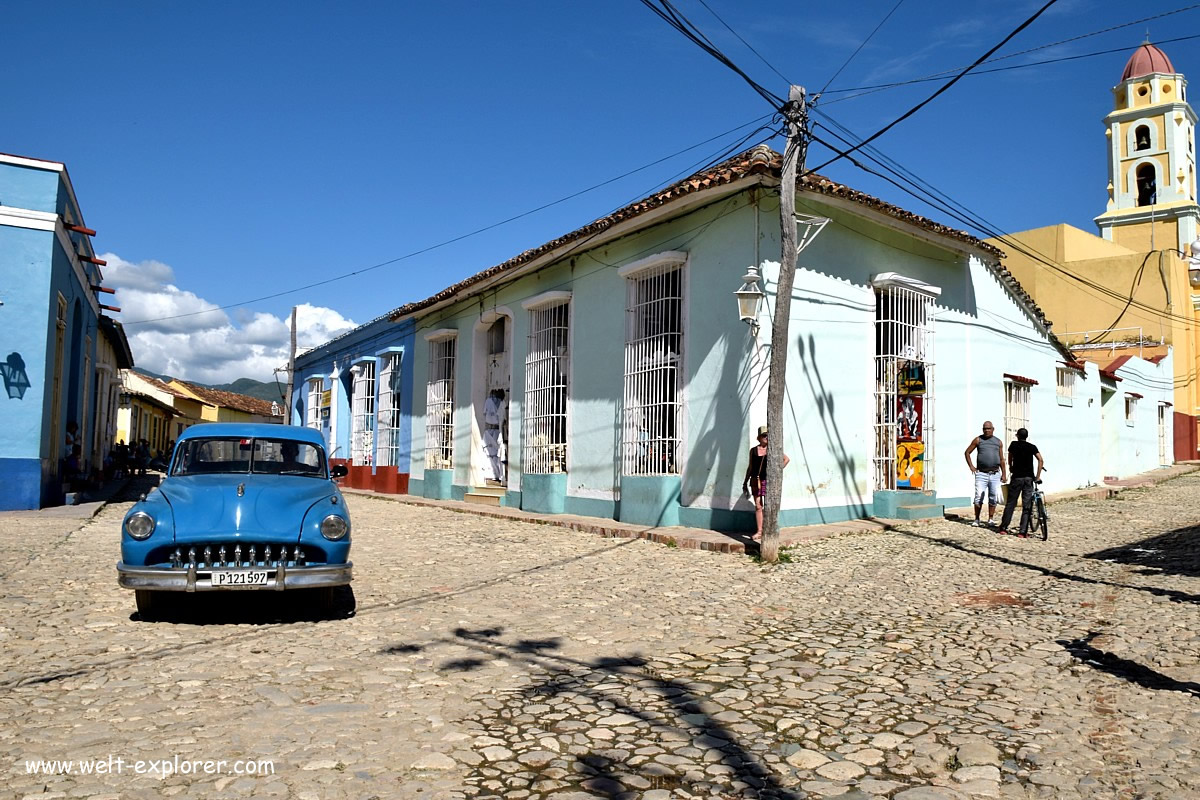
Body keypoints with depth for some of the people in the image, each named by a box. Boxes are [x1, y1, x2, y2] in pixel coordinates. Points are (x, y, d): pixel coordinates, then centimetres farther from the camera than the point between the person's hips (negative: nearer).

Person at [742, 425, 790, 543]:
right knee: (758, 506, 4)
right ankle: (759, 531, 10)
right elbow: (750, 467, 13)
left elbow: (786, 459, 9)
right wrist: (745, 482, 13)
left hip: (768, 480, -2)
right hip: (755, 480, 3)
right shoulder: (753, 450, 7)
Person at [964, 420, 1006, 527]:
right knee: (979, 497, -7)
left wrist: (1004, 474, 11)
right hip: (981, 474, -2)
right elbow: (967, 452, 9)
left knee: (993, 498, 5)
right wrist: (971, 466, 0)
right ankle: (976, 519, 0)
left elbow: (1001, 459, 15)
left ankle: (991, 519, 15)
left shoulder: (998, 442, 11)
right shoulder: (978, 440, 4)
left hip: (995, 474, 2)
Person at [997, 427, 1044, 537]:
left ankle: (1003, 528, 8)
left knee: (1010, 503, 7)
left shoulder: (1014, 445, 4)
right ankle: (1023, 531, -2)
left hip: (1016, 477, 0)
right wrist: (1038, 476, -6)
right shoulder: (1032, 446, 4)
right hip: (1029, 478, 0)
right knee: (1027, 506, 3)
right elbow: (1040, 460, -8)